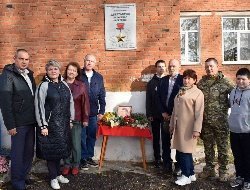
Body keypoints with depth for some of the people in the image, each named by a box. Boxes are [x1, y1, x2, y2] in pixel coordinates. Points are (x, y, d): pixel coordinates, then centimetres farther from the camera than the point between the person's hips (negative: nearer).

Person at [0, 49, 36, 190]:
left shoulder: (29, 74, 10)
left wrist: (36, 119, 8)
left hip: (31, 121, 7)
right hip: (18, 123, -6)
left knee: (29, 151, 15)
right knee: (18, 153, 6)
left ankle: (24, 175, 31)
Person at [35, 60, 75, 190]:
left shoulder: (64, 84, 7)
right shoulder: (43, 86, -10)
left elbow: (70, 102, 12)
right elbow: (39, 106, -13)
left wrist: (70, 120, 10)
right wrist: (43, 126, -15)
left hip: (63, 124, 5)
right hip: (50, 124, -5)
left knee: (60, 148, 15)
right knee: (51, 149, 6)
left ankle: (58, 174, 31)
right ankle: (53, 178, 20)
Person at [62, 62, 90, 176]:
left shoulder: (81, 86, -1)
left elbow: (85, 103, -1)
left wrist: (85, 119, -3)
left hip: (76, 120, -1)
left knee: (76, 144, 6)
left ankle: (76, 165, 23)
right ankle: (67, 164, 26)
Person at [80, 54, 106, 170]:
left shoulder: (99, 77, 9)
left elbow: (102, 96, 9)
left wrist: (101, 111, 5)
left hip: (93, 113, 4)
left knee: (92, 136, 10)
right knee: (82, 136, 4)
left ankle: (89, 157, 24)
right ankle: (83, 158, 16)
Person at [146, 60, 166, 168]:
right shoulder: (151, 83, 7)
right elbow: (148, 100, 3)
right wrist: (149, 114, -4)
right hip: (155, 115, 1)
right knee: (156, 137, 7)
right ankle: (157, 159, 16)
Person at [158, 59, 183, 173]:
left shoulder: (183, 80, -5)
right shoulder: (164, 80, 10)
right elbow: (160, 97, 9)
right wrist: (163, 112, 0)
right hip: (166, 115, 4)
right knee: (165, 141, 9)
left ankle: (178, 166, 16)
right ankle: (166, 164, 22)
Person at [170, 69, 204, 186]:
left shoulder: (198, 93, -7)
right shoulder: (180, 92, 14)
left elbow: (199, 113, -13)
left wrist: (197, 129, -17)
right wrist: (172, 124, 16)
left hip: (188, 127, -7)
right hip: (179, 126, 7)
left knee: (185, 151, -1)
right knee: (180, 150, 11)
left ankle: (186, 176, 16)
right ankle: (191, 174, 26)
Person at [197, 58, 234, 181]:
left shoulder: (224, 82, -7)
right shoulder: (201, 82, 6)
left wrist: (225, 107, -6)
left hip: (221, 121, -4)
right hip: (205, 121, 4)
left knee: (222, 147, 7)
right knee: (208, 147, 14)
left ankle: (223, 171, 22)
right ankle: (209, 169, 29)